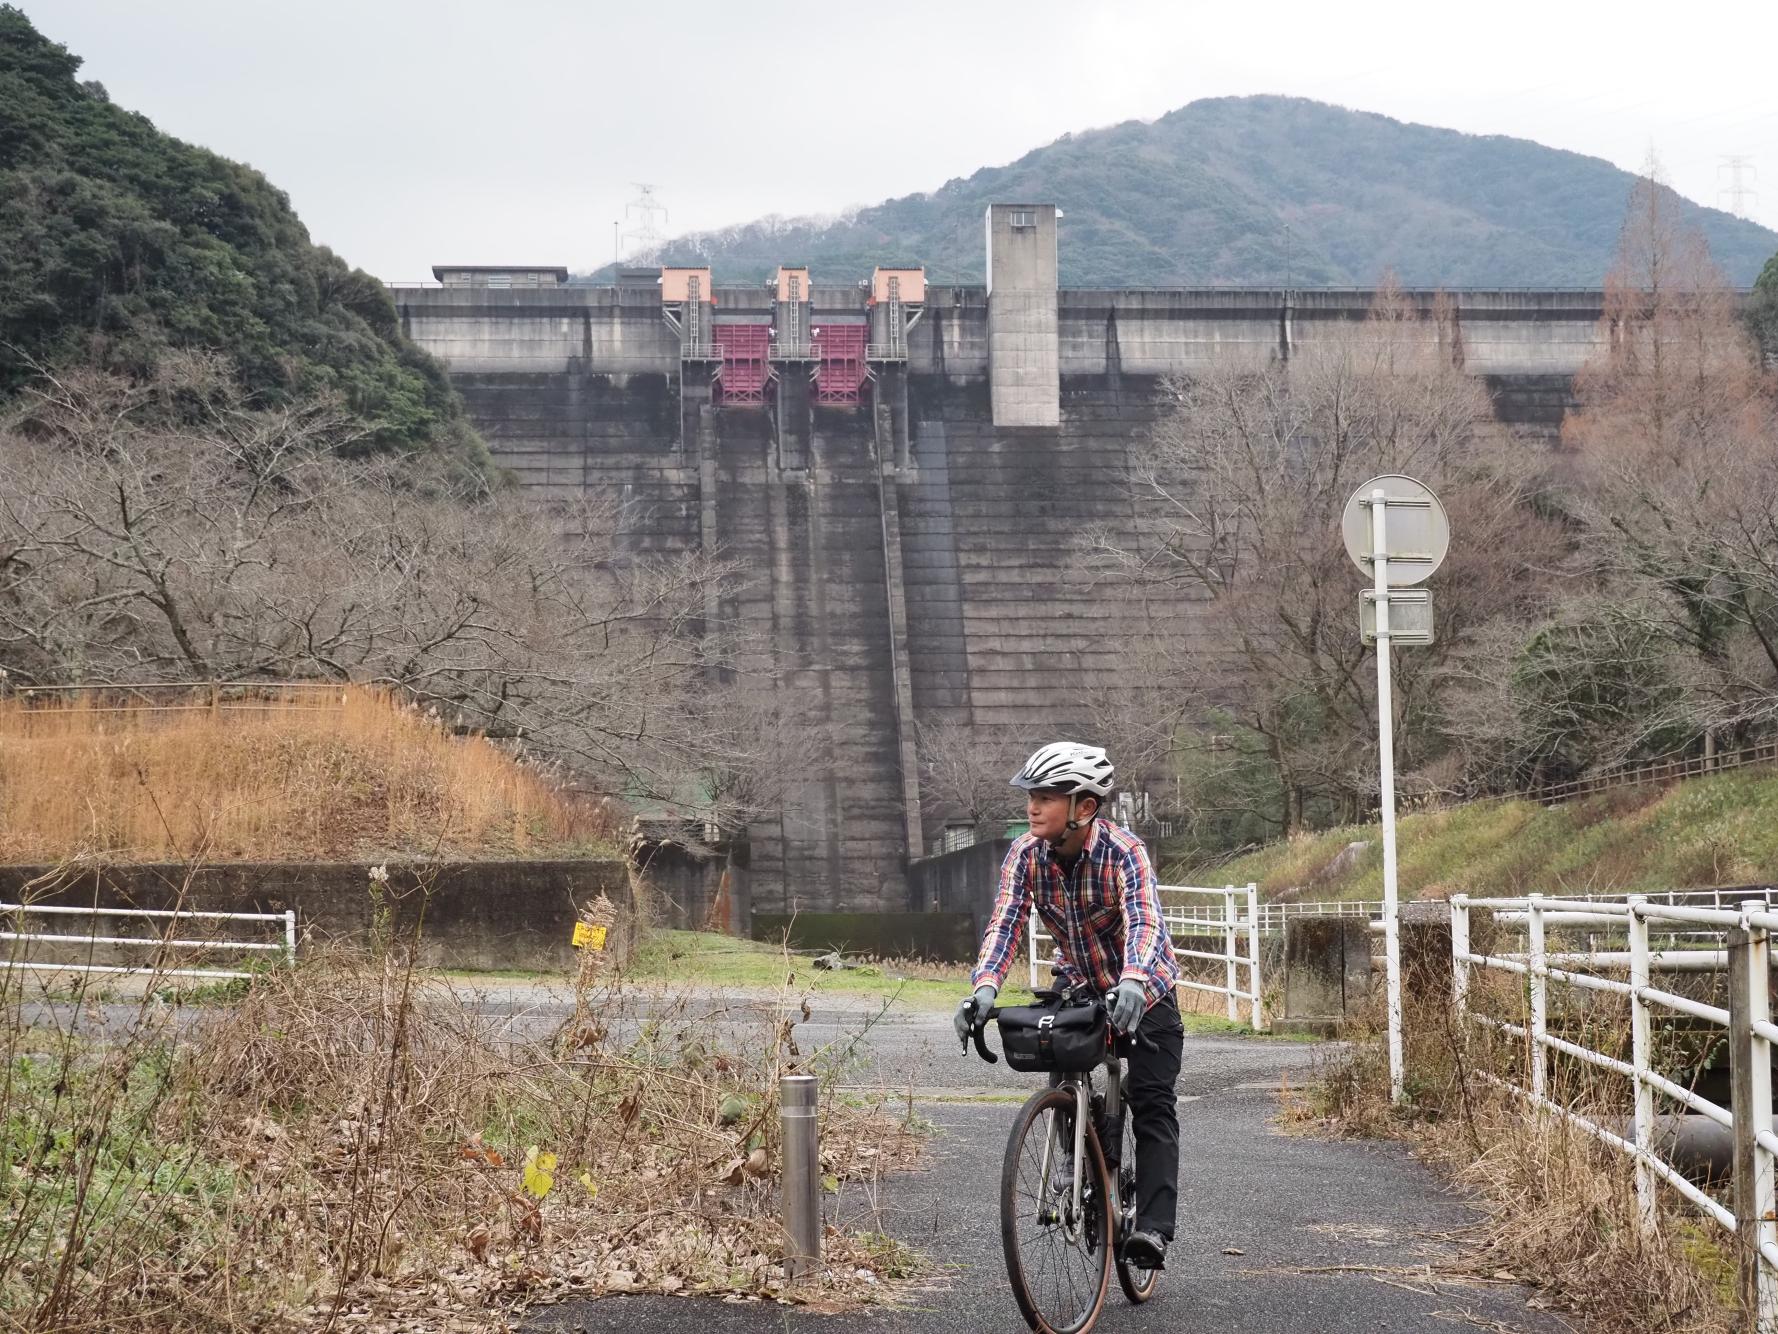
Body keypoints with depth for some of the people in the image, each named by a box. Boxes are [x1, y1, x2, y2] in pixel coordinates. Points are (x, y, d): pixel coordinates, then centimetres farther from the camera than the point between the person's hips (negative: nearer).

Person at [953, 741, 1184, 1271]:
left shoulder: (1122, 851, -30)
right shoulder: (1025, 853, -18)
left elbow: (1144, 922, -44)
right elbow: (1004, 923, -27)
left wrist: (1133, 984, -64)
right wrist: (984, 987, -47)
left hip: (1141, 993, -4)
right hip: (1079, 986, 4)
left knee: (1152, 1107, -12)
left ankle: (1153, 1228, -16)